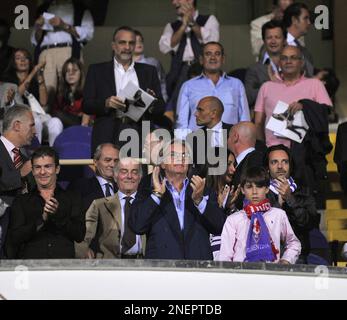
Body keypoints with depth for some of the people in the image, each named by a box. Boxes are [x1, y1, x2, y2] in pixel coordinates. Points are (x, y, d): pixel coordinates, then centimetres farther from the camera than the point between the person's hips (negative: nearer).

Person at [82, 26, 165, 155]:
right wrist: (106, 103, -12)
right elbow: (86, 105, 7)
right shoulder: (97, 70, 14)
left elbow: (161, 108, 14)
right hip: (108, 137, -1)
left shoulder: (148, 71, 18)